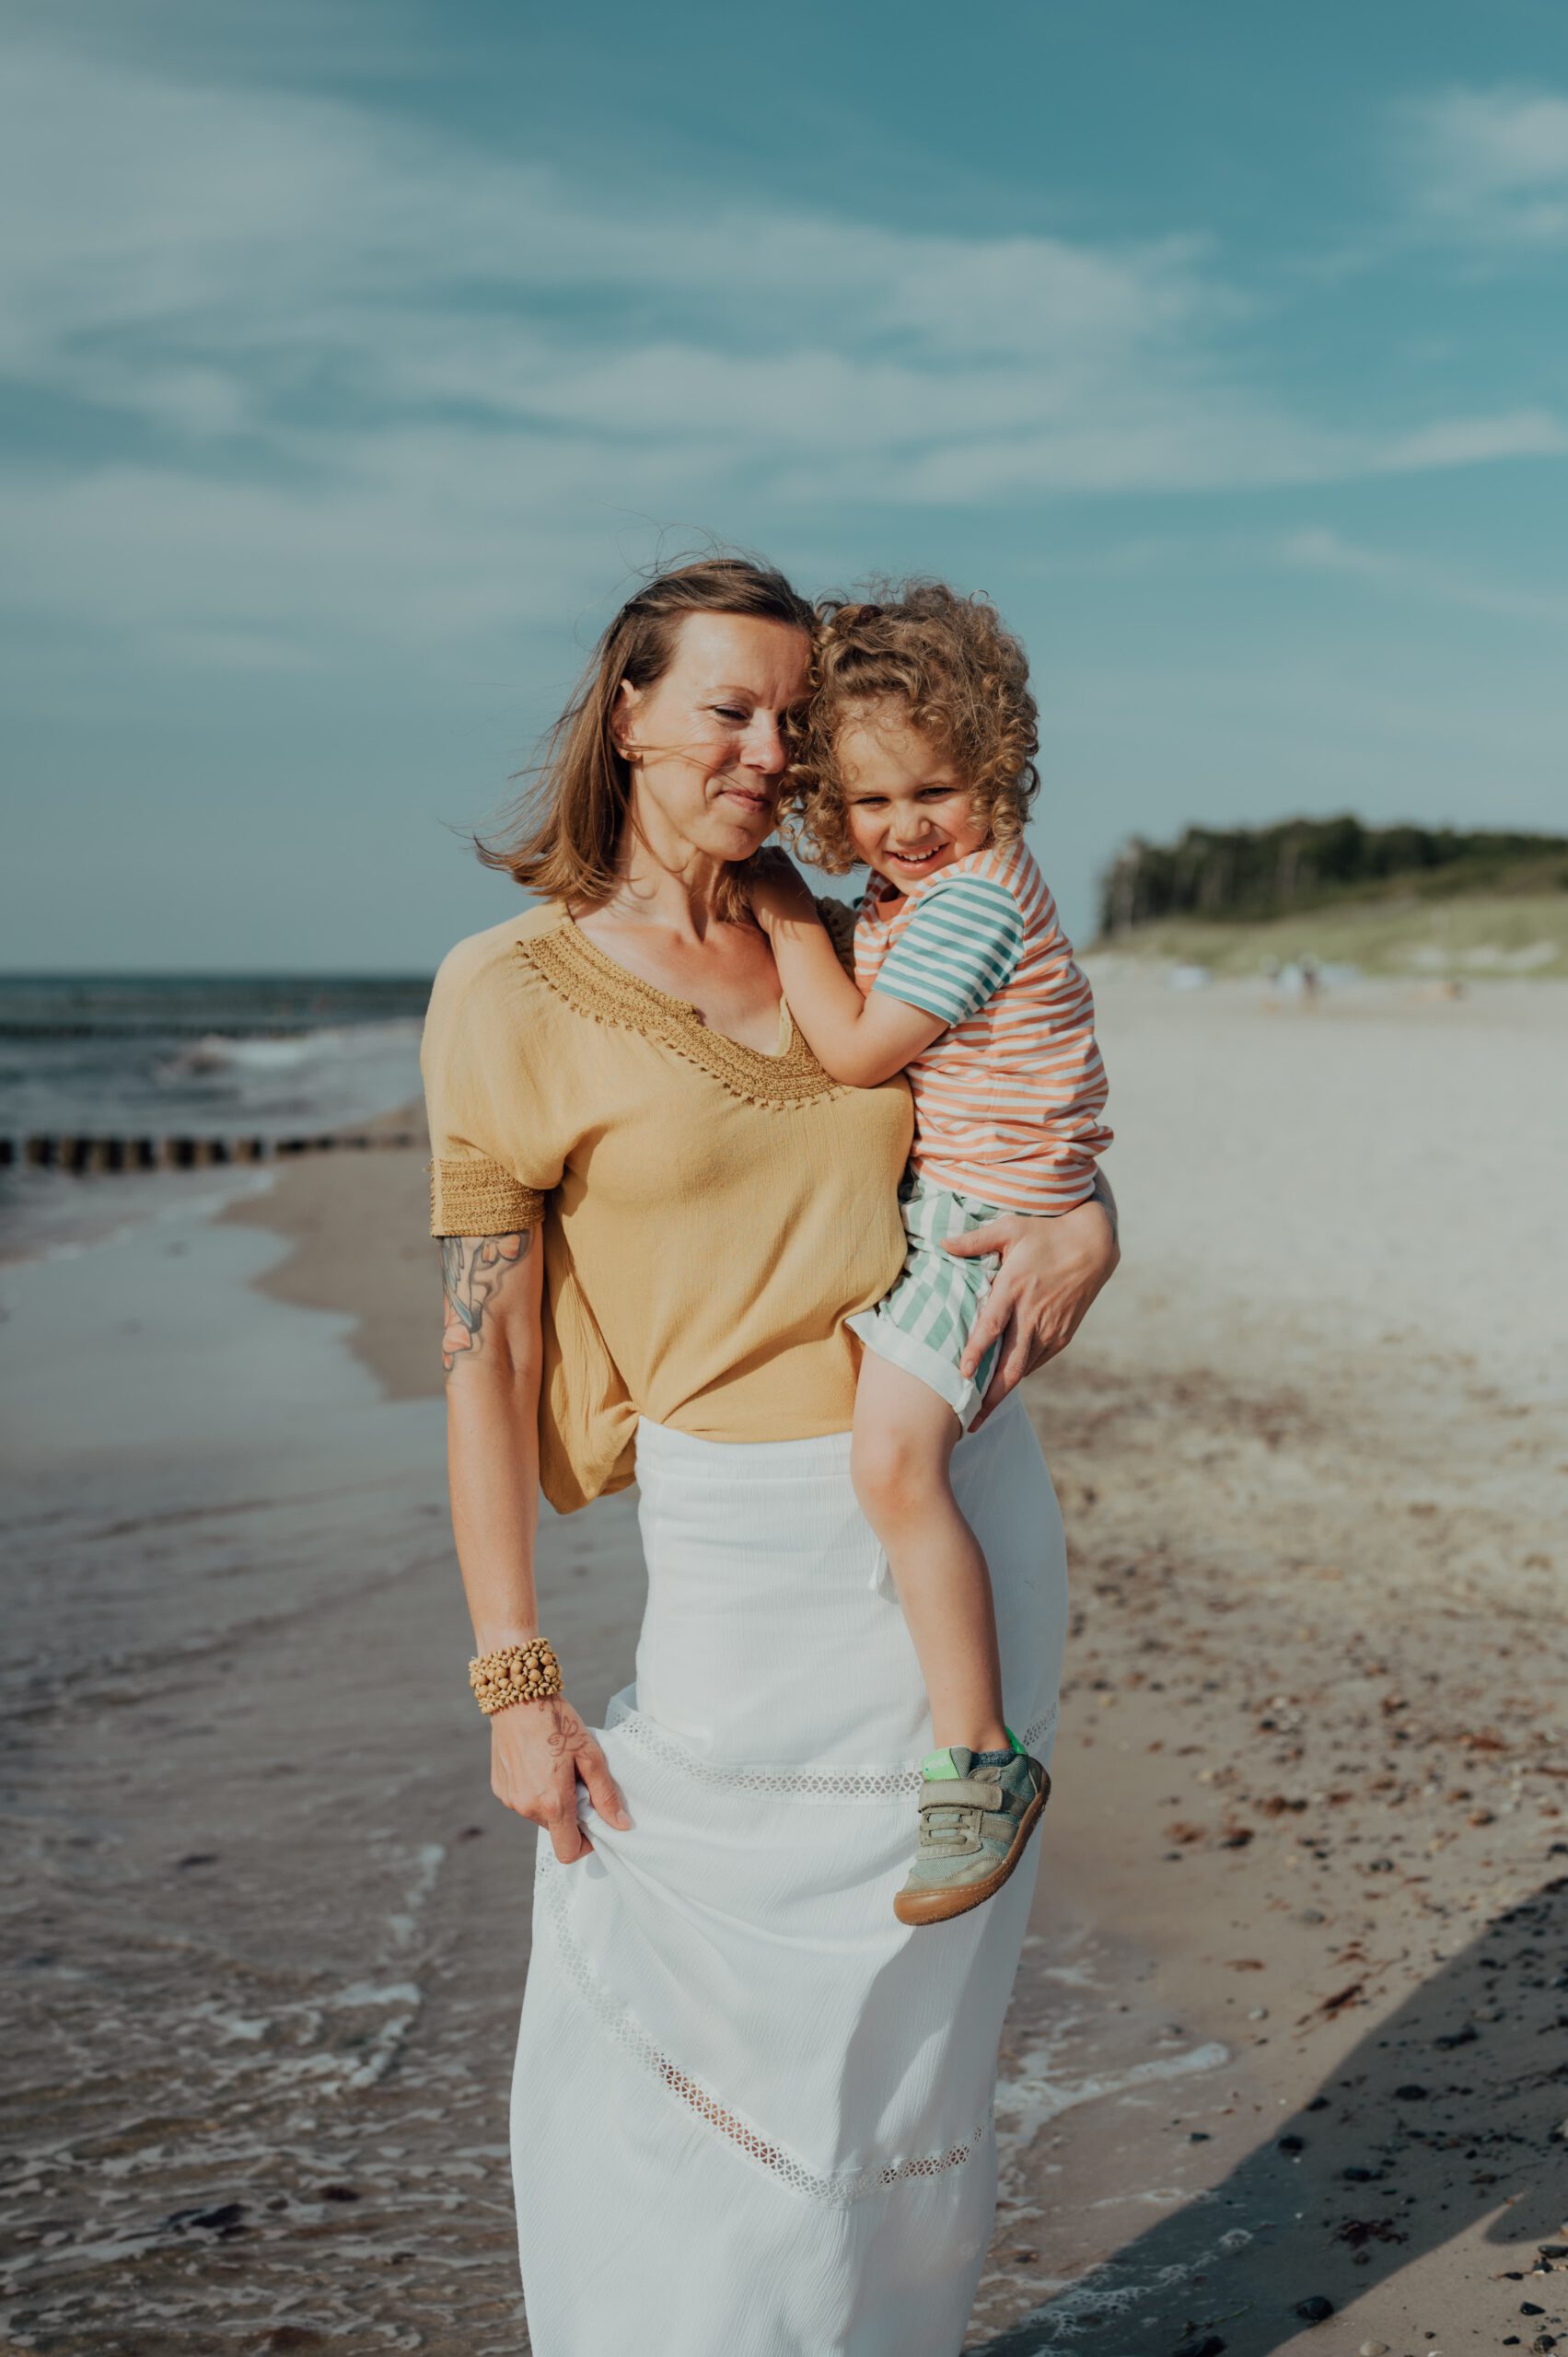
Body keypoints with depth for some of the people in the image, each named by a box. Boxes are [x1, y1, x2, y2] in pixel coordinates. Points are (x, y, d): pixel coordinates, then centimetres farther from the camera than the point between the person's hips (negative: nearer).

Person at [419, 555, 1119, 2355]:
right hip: (745, 1557, -3)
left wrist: (1086, 1230, -5)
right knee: (638, 2055, 1)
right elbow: (486, 1351, -6)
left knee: (900, 2041, 13)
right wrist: (515, 1684, -10)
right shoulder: (510, 994, -4)